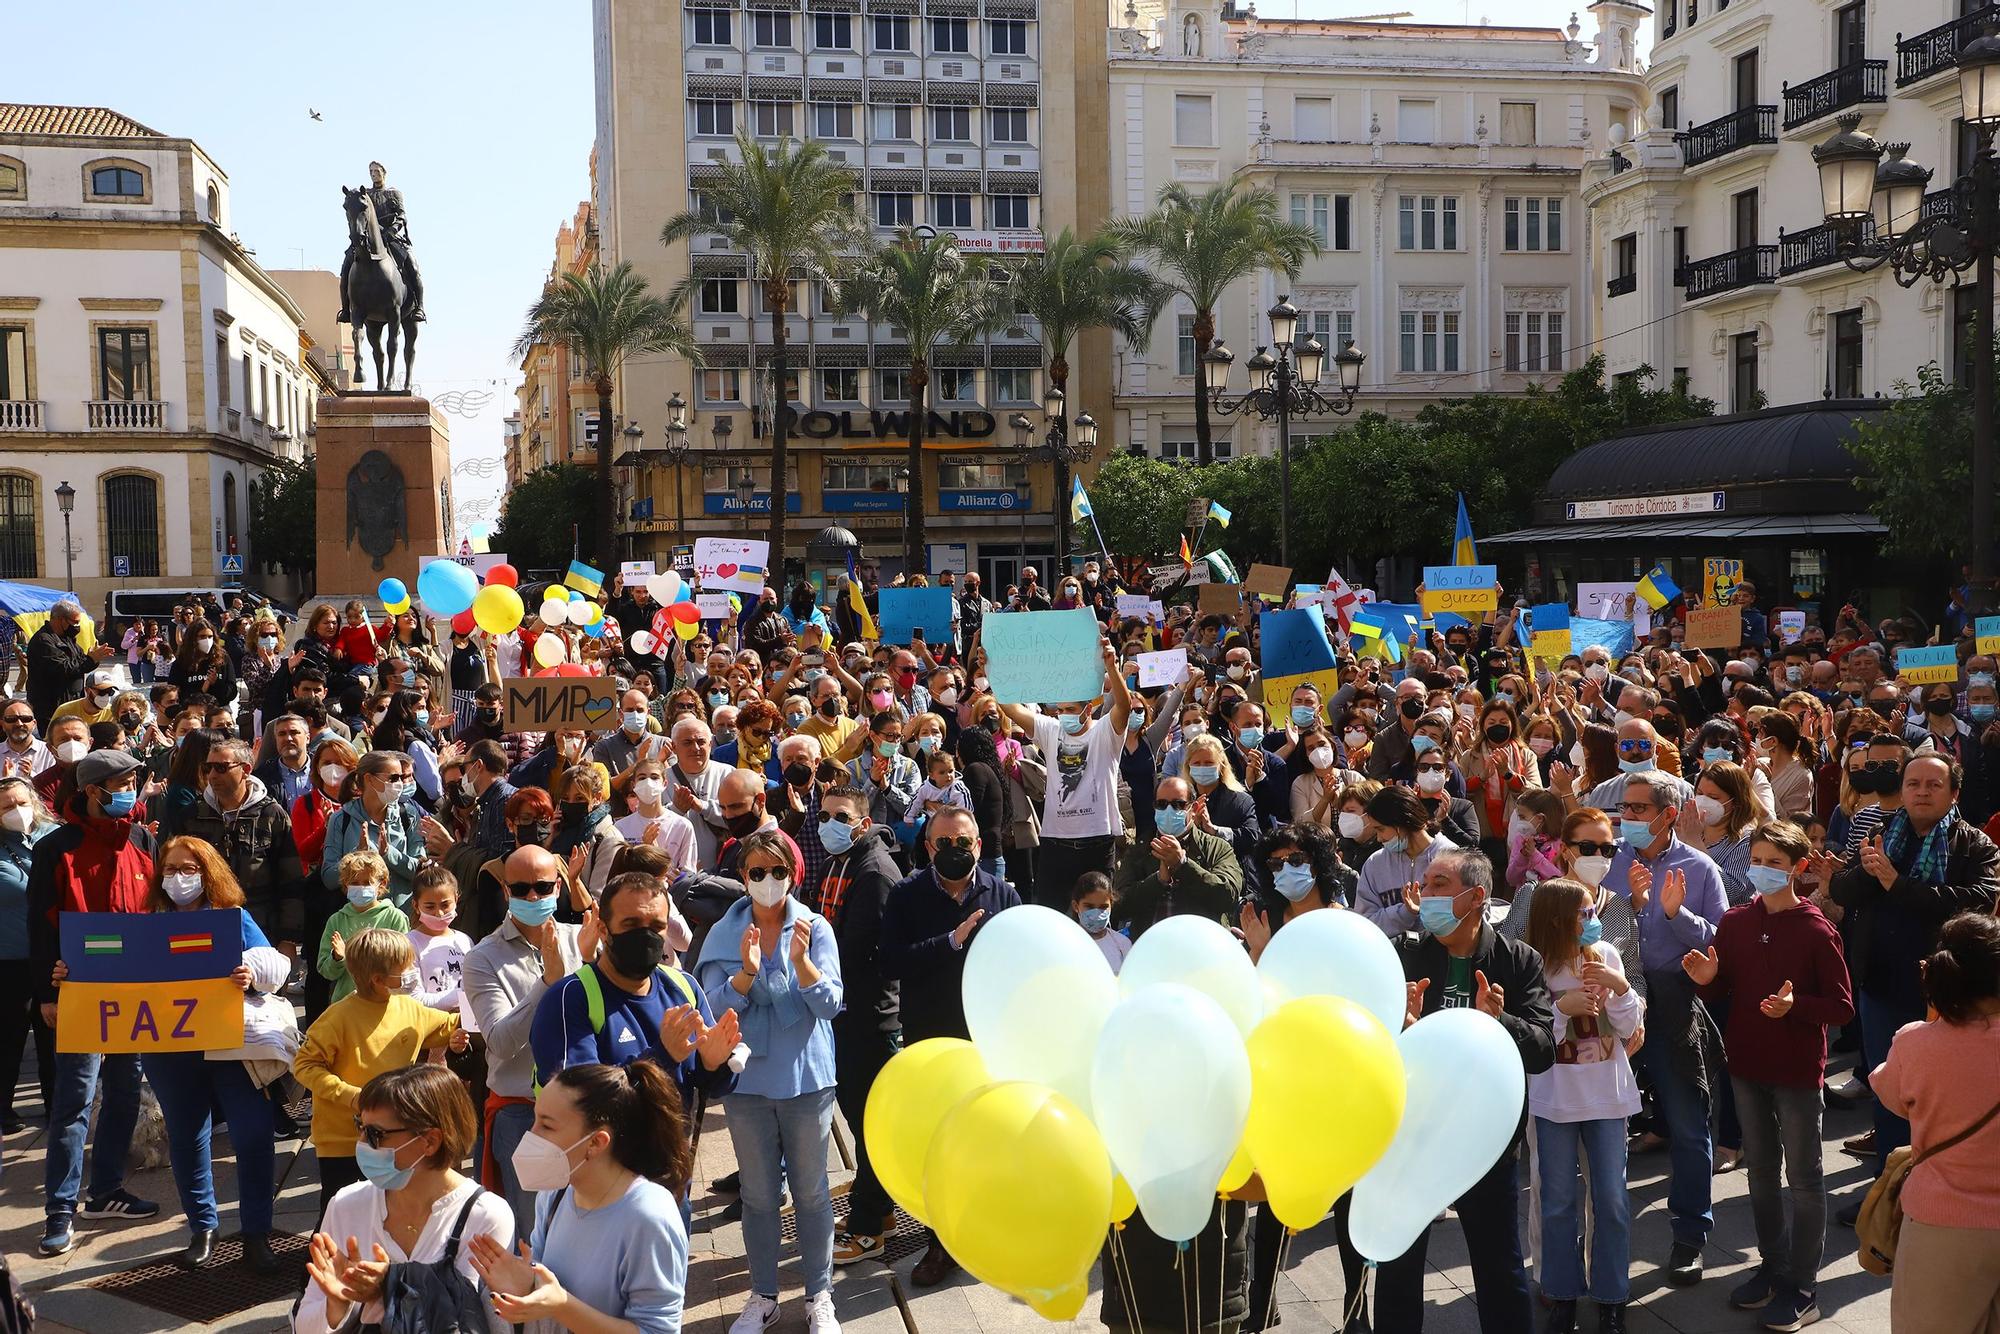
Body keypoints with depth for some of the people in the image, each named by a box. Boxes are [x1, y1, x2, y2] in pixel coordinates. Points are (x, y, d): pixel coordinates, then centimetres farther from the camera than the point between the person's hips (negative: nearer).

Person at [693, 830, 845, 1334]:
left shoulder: (815, 929, -6)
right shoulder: (725, 934, -2)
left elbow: (829, 1004, -13)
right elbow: (716, 1007, -9)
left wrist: (801, 960, -29)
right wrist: (747, 972, -26)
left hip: (806, 1079, -1)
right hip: (748, 1080, 1)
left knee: (811, 1192, 9)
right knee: (758, 1195, 12)